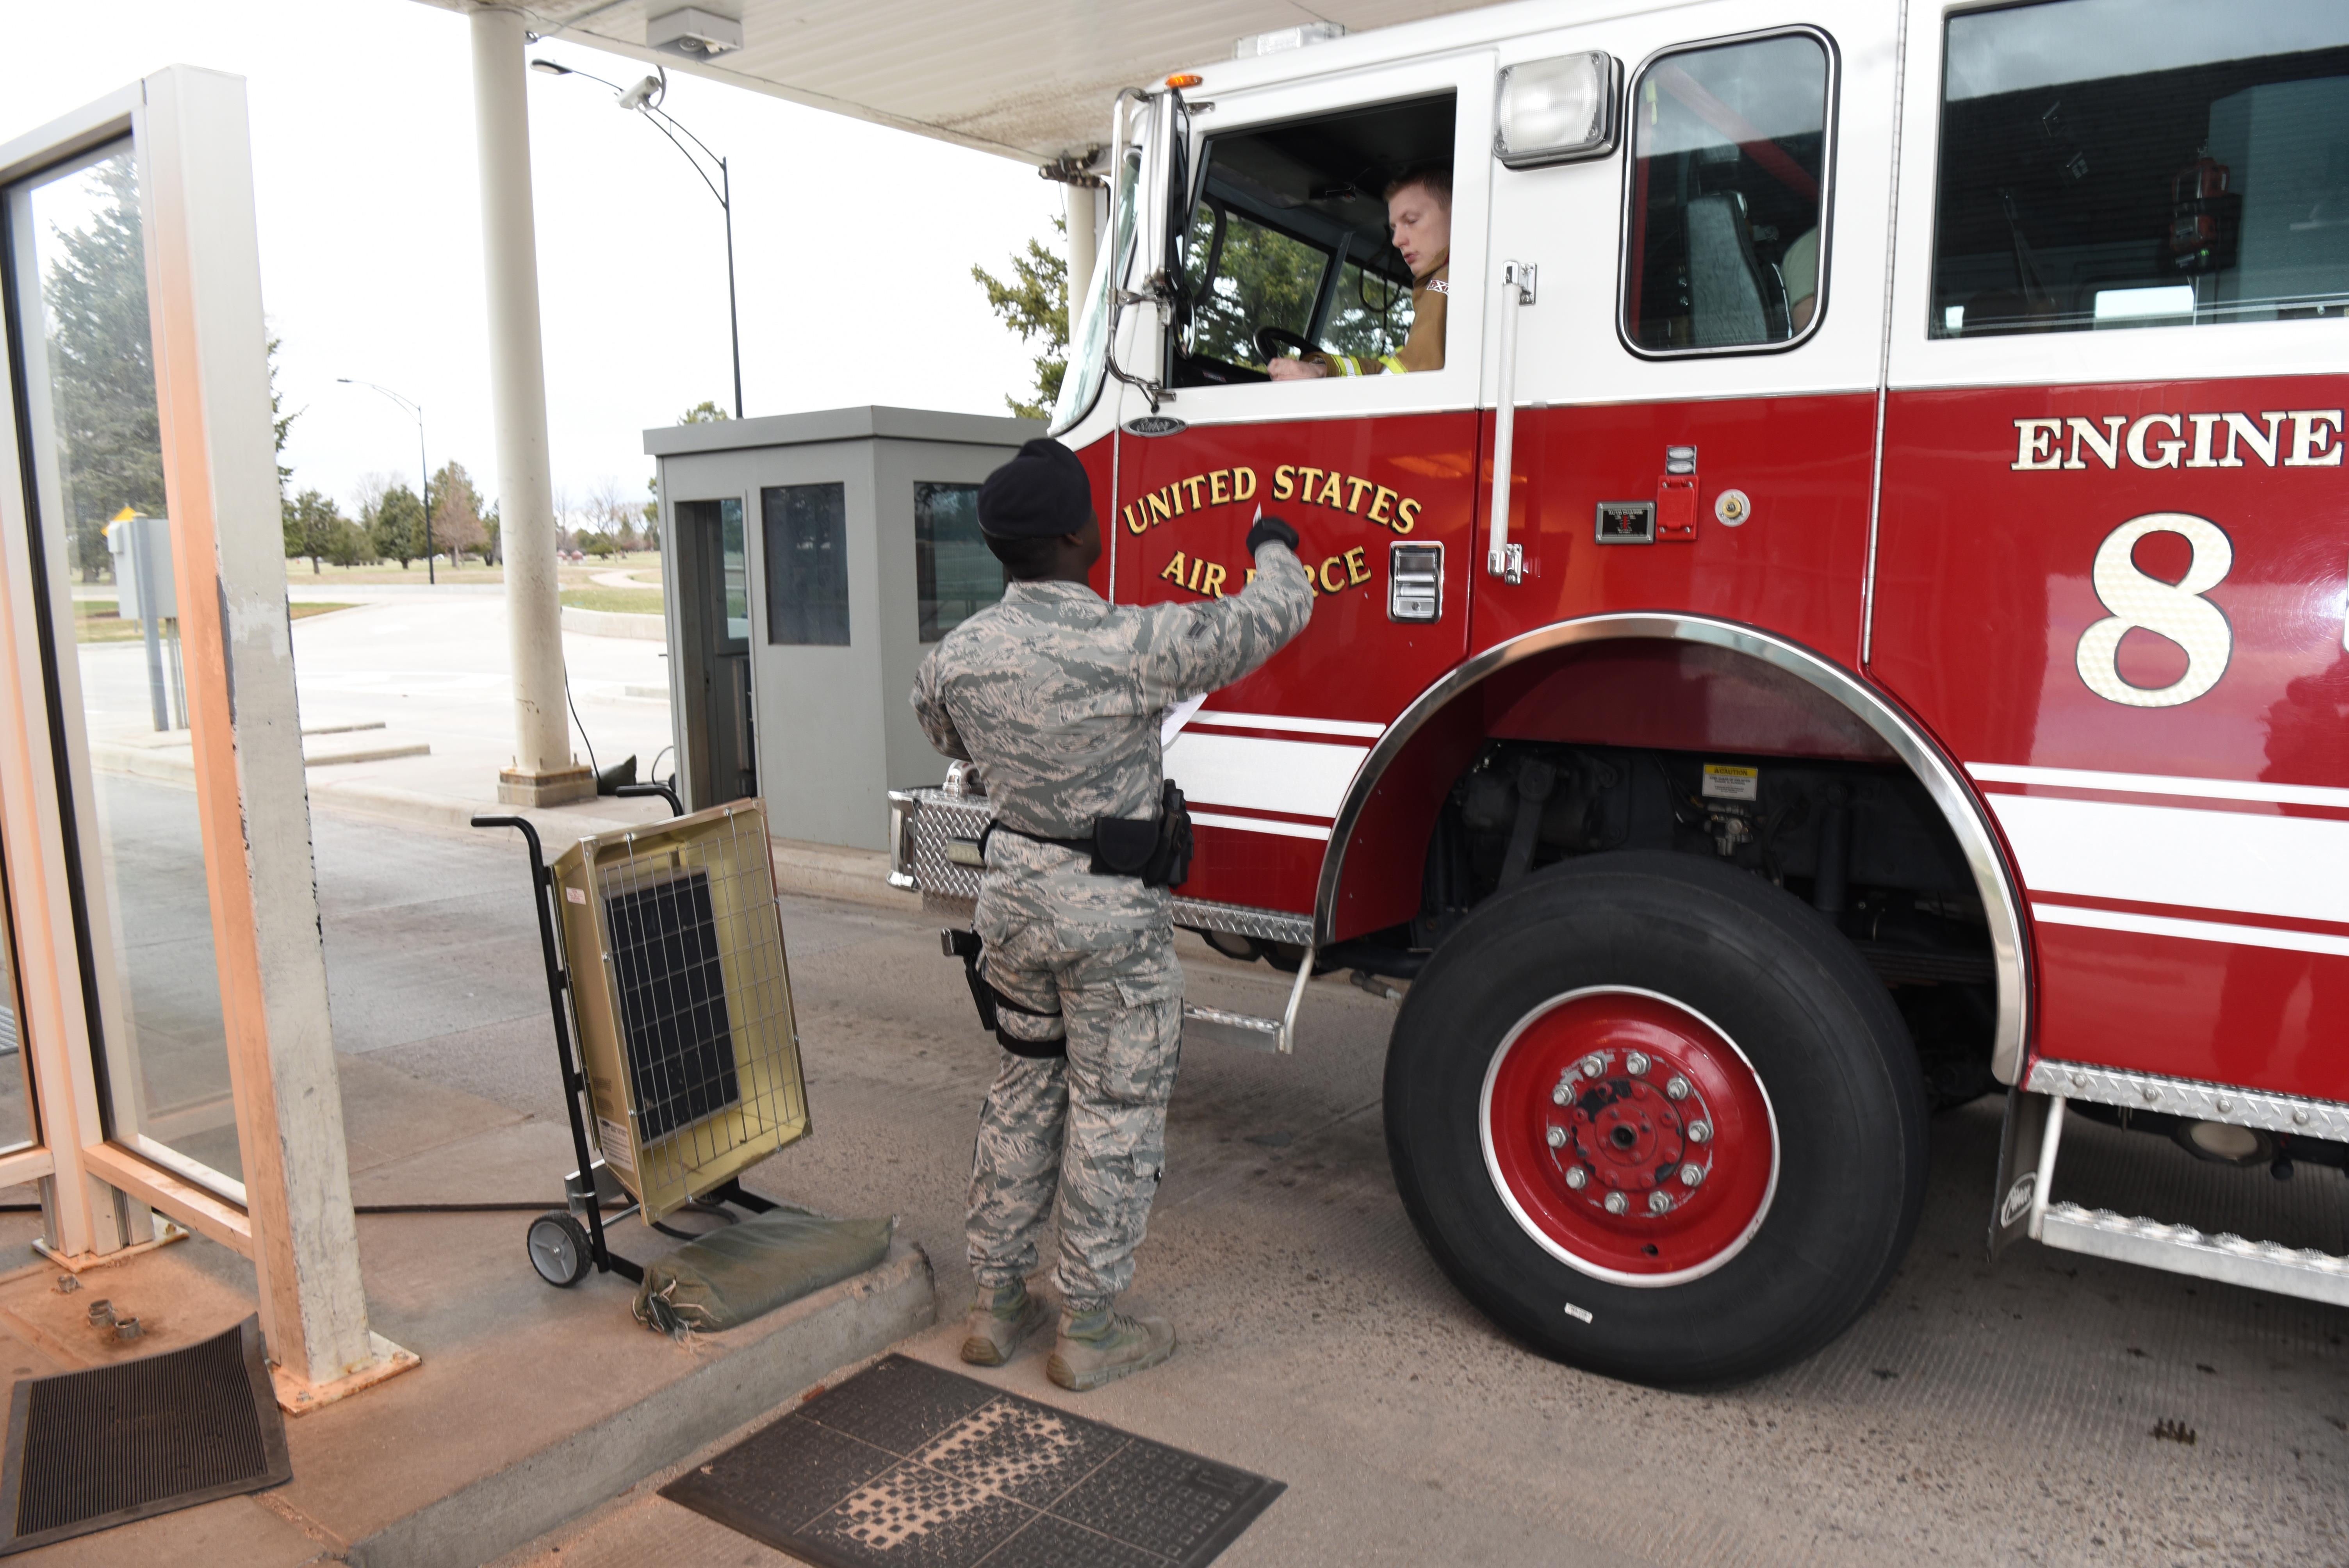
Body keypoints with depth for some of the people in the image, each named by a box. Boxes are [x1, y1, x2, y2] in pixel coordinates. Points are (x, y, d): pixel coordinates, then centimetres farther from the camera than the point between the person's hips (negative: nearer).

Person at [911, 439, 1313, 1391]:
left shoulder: (959, 653, -4)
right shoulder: (1133, 644, -21)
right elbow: (1275, 615, -8)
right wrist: (1274, 548, 14)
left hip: (1011, 893, 6)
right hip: (1110, 913, -6)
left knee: (1023, 1091, 20)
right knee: (1113, 1110, 8)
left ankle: (996, 1305, 31)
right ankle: (1089, 1332, 20)